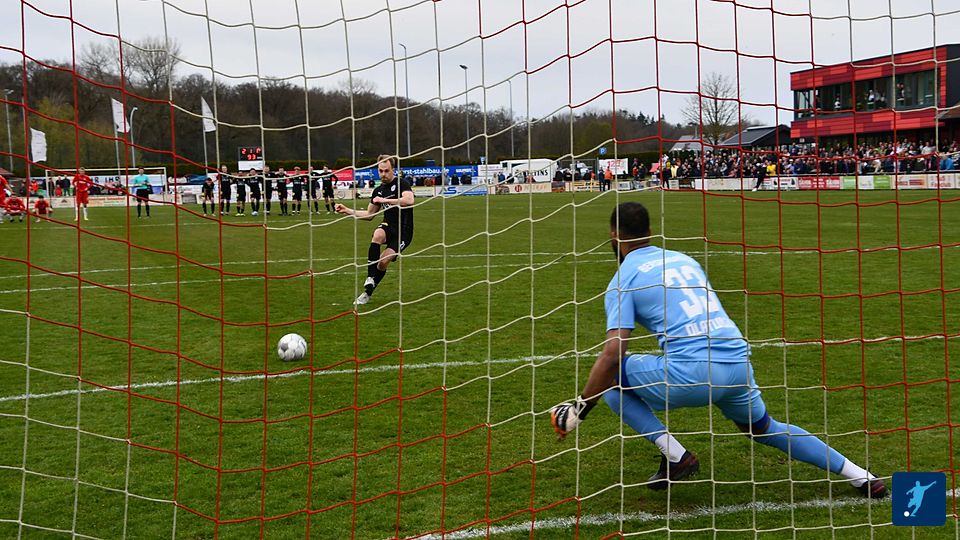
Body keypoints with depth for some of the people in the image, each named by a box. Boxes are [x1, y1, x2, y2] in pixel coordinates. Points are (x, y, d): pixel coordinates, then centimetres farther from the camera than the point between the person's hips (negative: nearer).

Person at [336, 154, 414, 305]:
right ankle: (370, 278, -30)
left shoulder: (402, 184, -9)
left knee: (383, 262, -17)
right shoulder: (378, 190, 11)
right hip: (388, 226, 5)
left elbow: (409, 200, -31)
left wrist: (385, 200, -30)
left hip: (403, 231, -4)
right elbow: (369, 214, 20)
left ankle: (368, 293, 4)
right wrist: (347, 211, 9)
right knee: (377, 235, -33)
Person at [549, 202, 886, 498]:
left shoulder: (623, 279, 3)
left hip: (690, 371, -7)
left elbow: (613, 354, -8)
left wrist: (580, 408, -2)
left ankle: (674, 455, 3)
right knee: (763, 428, 31)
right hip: (739, 364, 7)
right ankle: (859, 475, 26)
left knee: (611, 376, 13)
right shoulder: (684, 259, 22)